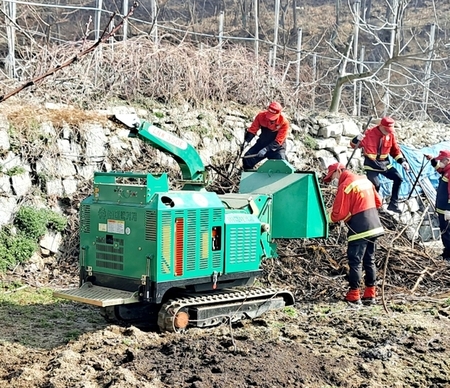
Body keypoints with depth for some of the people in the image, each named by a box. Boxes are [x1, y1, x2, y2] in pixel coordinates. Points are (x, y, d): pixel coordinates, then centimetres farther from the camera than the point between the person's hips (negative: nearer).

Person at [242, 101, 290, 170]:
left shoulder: (284, 122, -25)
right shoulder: (261, 116, -16)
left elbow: (278, 141, -25)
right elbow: (253, 130, -7)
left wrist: (266, 149, -35)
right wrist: (246, 140, -24)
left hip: (277, 148, -3)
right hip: (262, 144, 4)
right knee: (247, 159, -7)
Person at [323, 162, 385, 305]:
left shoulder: (345, 186, -13)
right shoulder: (364, 180, 13)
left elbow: (338, 214, -15)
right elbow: (378, 202, 19)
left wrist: (328, 217, 3)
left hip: (359, 230, -8)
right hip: (374, 227, 8)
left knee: (355, 262, -3)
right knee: (369, 261, 13)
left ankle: (354, 296, -1)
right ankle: (370, 294, 18)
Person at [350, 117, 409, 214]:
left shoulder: (390, 135, -4)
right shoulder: (369, 134, -18)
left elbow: (395, 150, 10)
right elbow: (354, 145, -9)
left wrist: (402, 161, -3)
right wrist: (357, 139, -32)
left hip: (384, 163, 5)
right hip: (371, 164, -5)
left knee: (398, 179, -1)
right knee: (375, 185, -20)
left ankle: (393, 204, 10)